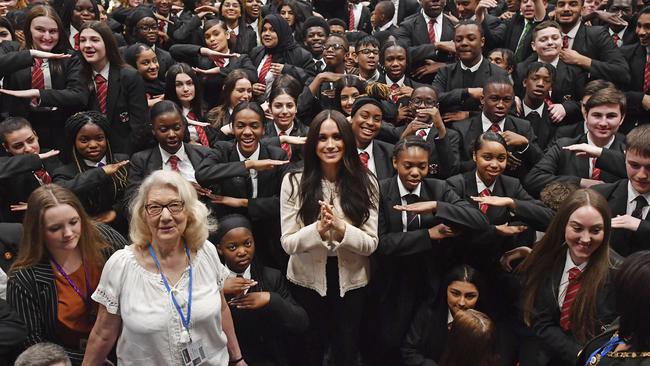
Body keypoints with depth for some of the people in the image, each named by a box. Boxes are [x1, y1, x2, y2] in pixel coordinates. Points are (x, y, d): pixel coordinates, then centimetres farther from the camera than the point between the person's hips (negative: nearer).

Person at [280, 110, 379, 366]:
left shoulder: (364, 182, -8)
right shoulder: (294, 181, -10)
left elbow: (371, 243, -11)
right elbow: (288, 243, -12)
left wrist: (341, 228, -28)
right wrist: (318, 229, -29)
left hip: (351, 281, 1)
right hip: (307, 280, 0)